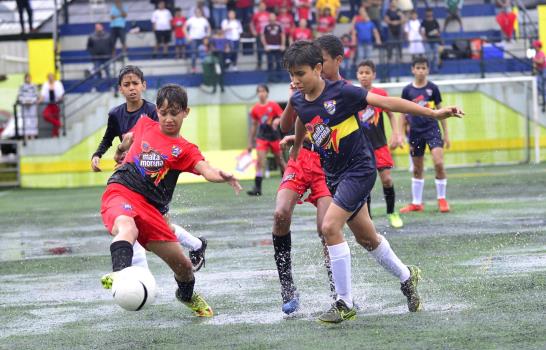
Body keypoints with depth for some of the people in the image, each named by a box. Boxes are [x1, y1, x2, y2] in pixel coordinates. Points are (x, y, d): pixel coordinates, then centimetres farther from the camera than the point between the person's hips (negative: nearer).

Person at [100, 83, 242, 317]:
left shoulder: (185, 150, 4)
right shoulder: (144, 125, 8)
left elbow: (207, 171, -16)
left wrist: (223, 176, -37)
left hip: (150, 208, 2)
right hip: (120, 193, -2)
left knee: (183, 265, 8)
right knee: (127, 228, -39)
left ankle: (187, 296, 42)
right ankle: (119, 273, -66)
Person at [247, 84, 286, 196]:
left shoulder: (273, 105, -3)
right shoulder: (255, 109, 5)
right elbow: (253, 126, 13)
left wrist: (277, 121, -27)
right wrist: (250, 142, 14)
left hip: (274, 135, -1)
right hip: (262, 136, 1)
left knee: (280, 160, 8)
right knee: (260, 160, -14)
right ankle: (257, 187, -19)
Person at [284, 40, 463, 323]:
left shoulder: (341, 92, -20)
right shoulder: (298, 100, -1)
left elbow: (386, 102, -21)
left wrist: (433, 113, -24)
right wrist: (295, 147, 41)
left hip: (359, 169, -7)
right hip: (333, 174, 7)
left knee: (330, 227, -21)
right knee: (366, 238, 15)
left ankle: (345, 304, -13)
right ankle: (406, 276, 41)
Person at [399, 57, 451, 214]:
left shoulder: (432, 88, -1)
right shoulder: (407, 90, 1)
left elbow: (440, 110, 6)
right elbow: (404, 114, 7)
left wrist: (446, 133, 6)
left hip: (432, 129, -2)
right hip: (415, 132, 2)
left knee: (438, 163, -17)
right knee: (417, 169, 11)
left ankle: (442, 199, -2)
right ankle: (416, 203, 22)